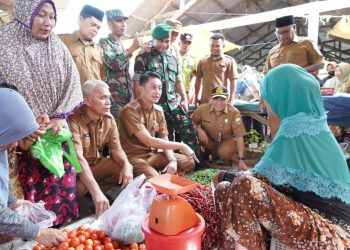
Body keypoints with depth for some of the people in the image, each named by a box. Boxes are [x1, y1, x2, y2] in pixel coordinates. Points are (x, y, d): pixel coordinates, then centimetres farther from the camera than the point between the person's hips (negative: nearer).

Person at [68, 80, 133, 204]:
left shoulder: (109, 119, -5)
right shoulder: (74, 120, -26)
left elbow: (116, 149, -3)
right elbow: (77, 157, -34)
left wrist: (127, 165, -27)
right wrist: (96, 191, -42)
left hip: (96, 164, 6)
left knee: (125, 171, -16)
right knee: (80, 186, -35)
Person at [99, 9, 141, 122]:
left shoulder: (121, 46, 19)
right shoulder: (104, 42, -3)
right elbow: (114, 63, -21)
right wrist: (133, 47, -16)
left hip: (128, 98, 7)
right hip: (113, 99, -7)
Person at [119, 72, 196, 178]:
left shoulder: (158, 110, 5)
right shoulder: (130, 110, -18)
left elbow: (164, 140, 4)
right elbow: (149, 141, -25)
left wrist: (172, 160, -16)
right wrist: (181, 146, -22)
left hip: (153, 154, 7)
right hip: (133, 157, -7)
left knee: (189, 162, -2)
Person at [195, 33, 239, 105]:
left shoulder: (229, 61, -1)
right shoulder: (202, 61, 9)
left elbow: (233, 82, -3)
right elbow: (198, 80, 14)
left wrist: (231, 100, -9)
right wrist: (196, 97, 10)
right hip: (205, 101, 3)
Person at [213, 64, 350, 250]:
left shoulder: (296, 128, -17)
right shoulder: (312, 123, 9)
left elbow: (261, 178, -15)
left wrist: (224, 176, 3)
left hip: (329, 234, -8)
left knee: (241, 189, -23)